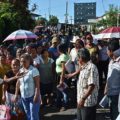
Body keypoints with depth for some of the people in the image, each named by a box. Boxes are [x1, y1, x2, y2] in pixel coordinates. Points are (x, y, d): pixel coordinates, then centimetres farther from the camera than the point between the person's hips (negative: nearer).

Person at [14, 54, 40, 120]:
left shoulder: (34, 70, -13)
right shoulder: (20, 71, 6)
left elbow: (37, 84, -16)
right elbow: (18, 83, 10)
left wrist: (36, 96, -21)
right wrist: (16, 95, 9)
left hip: (32, 96, -6)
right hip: (23, 96, 6)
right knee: (28, 114, 17)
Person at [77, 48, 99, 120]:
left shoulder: (91, 68, -20)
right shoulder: (83, 67, 10)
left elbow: (92, 86, -26)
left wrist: (83, 99, -26)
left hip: (88, 102, -9)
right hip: (81, 101, 9)